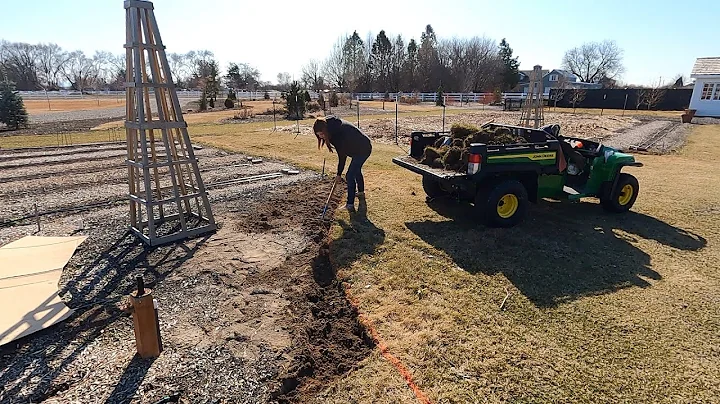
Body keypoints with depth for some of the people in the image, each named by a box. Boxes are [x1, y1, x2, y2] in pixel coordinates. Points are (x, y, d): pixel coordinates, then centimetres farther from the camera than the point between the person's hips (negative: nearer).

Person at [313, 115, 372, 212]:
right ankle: (361, 192, 50)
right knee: (356, 169, 28)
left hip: (363, 149, -10)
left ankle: (350, 205, -11)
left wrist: (339, 174, -15)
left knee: (350, 176, -13)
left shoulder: (339, 133, -33)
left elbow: (342, 156, -24)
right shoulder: (331, 123, -6)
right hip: (363, 146, 10)